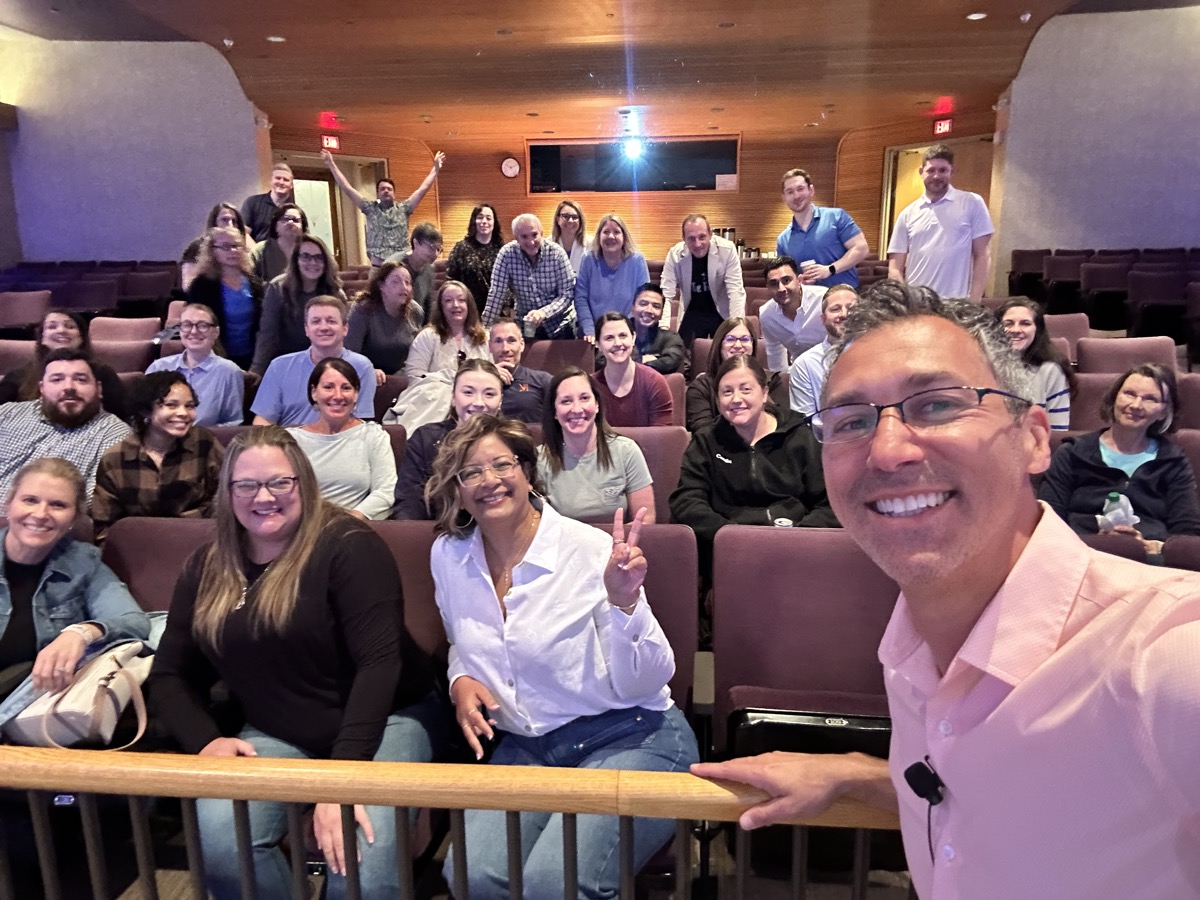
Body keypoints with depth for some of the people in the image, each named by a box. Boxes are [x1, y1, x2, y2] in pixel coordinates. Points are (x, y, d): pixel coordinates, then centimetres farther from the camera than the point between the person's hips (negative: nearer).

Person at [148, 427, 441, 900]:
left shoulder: (348, 546, -13)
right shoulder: (205, 568, 5)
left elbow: (379, 660, -20)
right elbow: (170, 675, 10)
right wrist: (206, 740, -10)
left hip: (383, 719, -4)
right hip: (276, 735, 5)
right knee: (217, 840, -24)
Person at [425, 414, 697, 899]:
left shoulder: (590, 549, -14)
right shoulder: (447, 555, 0)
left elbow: (643, 685, -13)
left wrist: (624, 601, -29)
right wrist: (460, 681, -2)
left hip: (628, 738, -4)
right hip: (523, 747, 4)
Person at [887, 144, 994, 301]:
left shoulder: (972, 203, 5)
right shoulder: (908, 214, 10)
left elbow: (981, 256, 4)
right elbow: (895, 267, 9)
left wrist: (974, 301, -5)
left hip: (956, 302, -2)